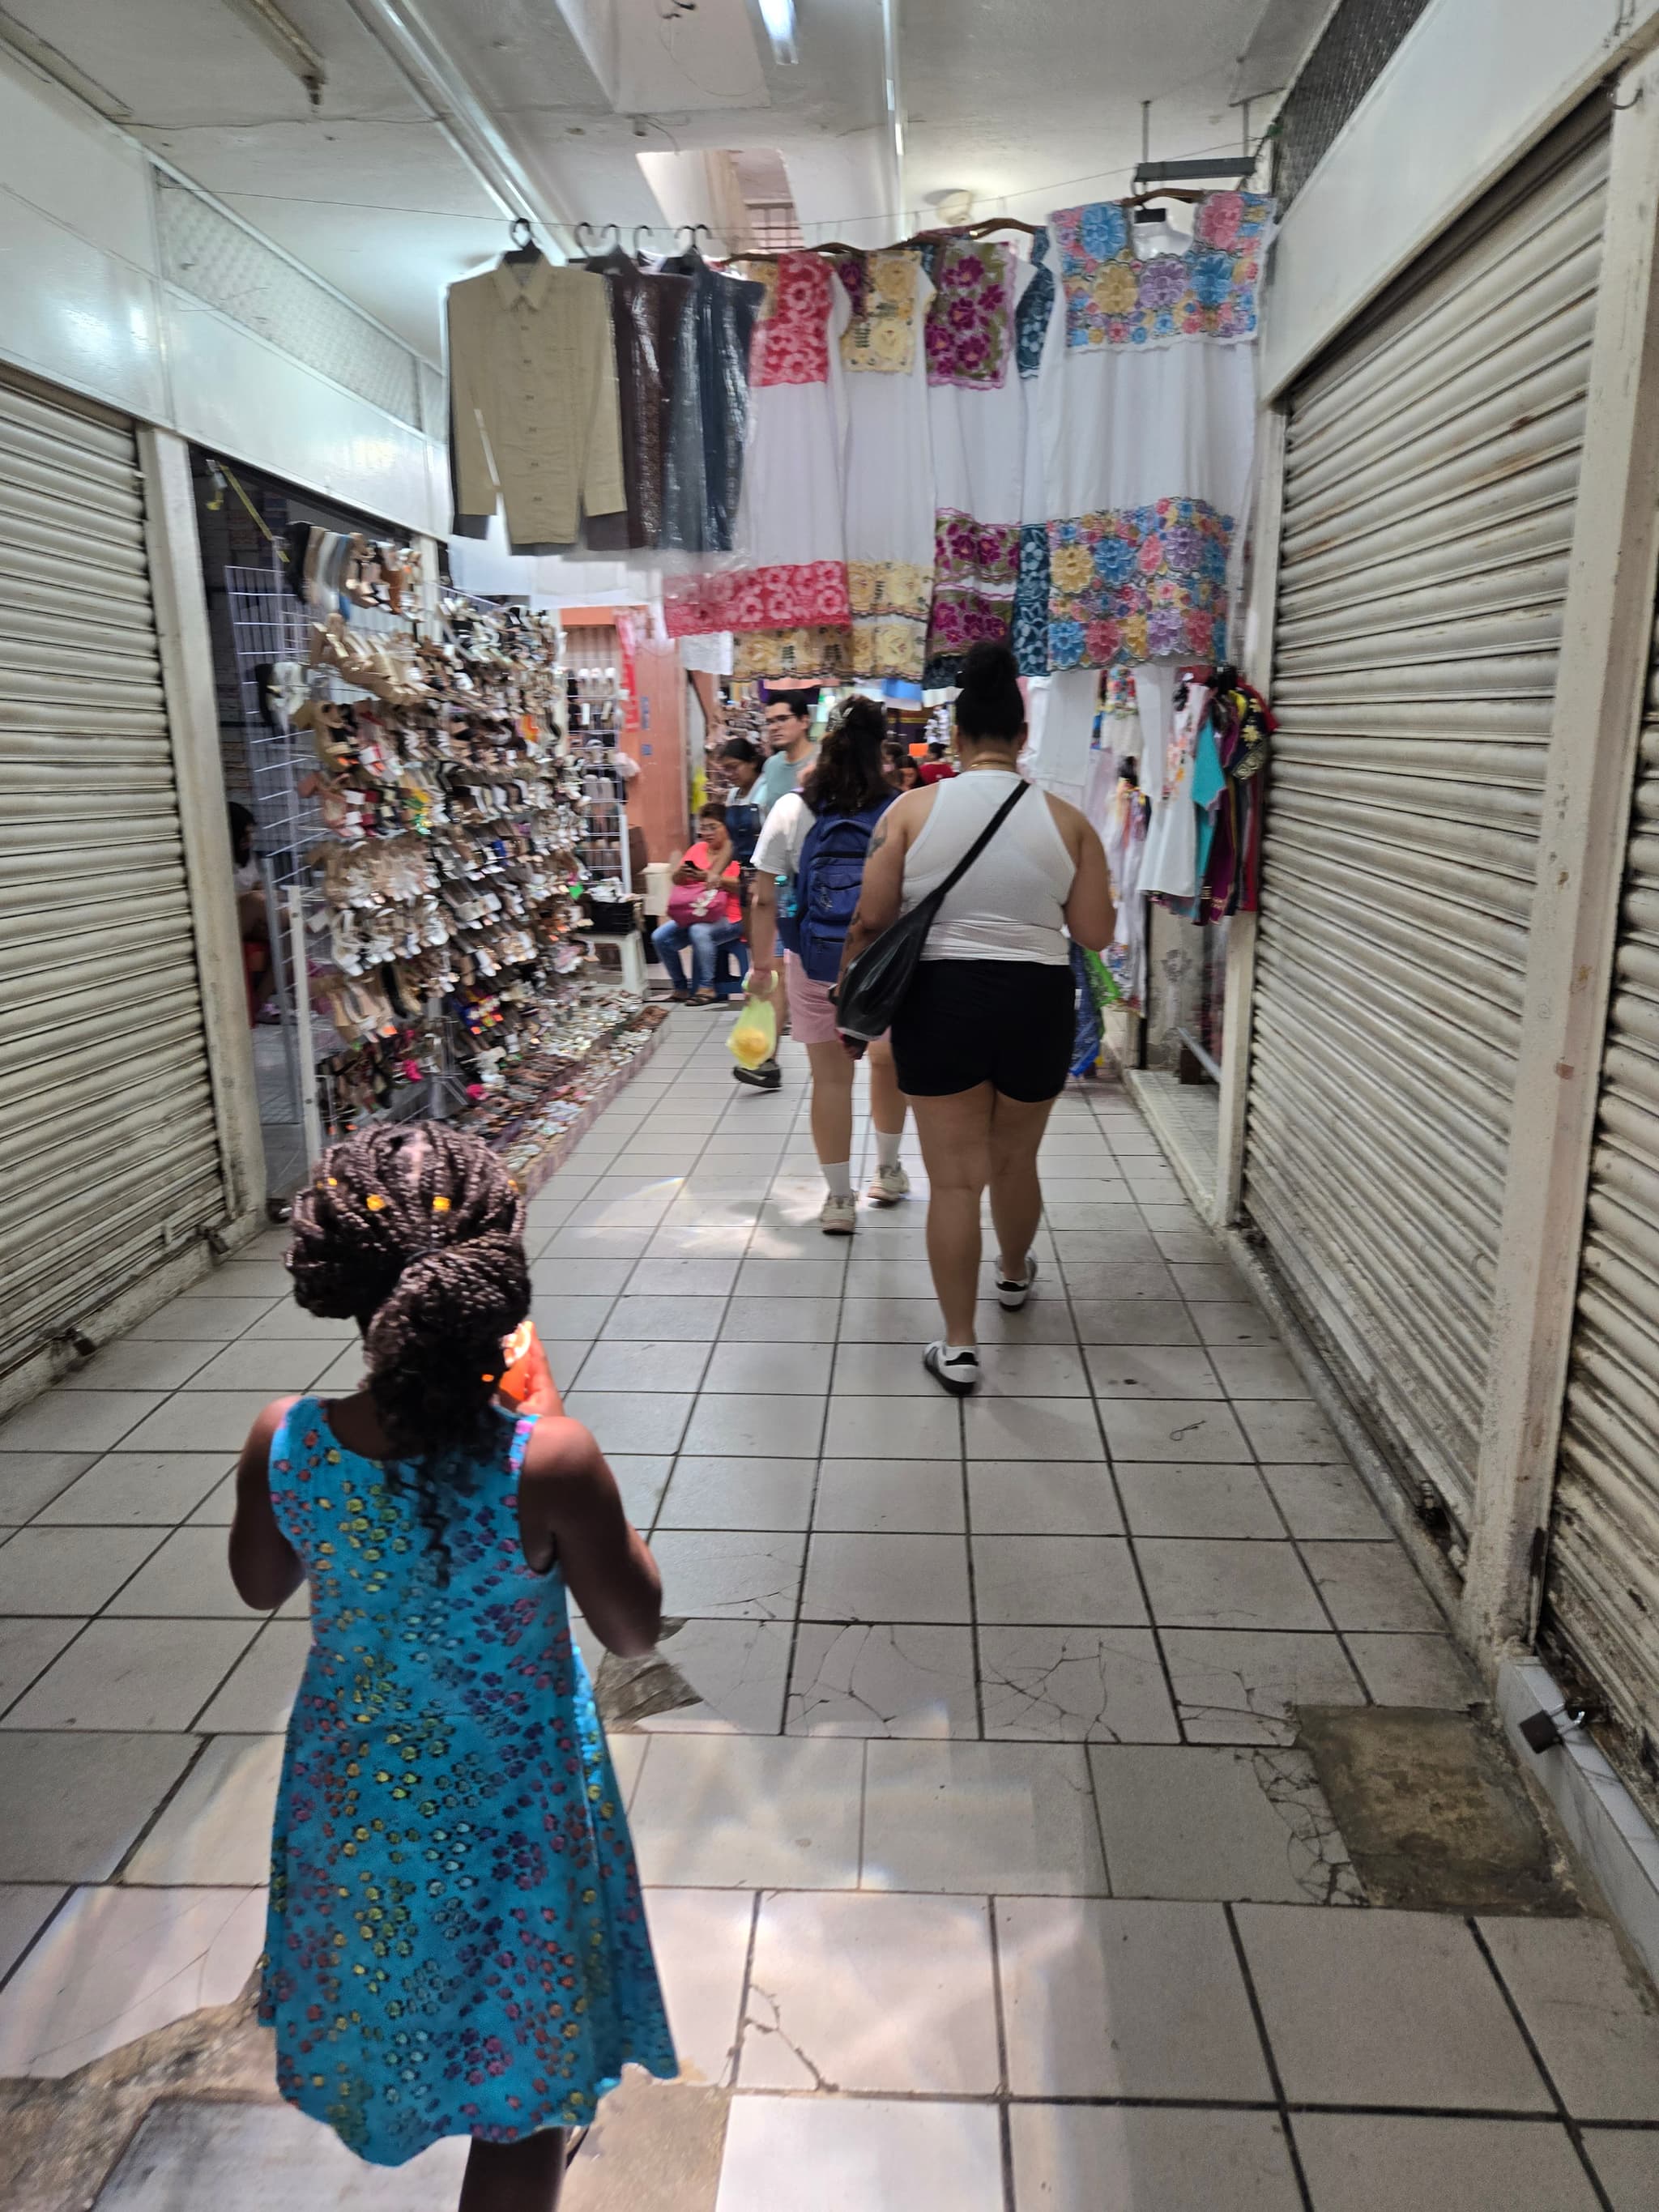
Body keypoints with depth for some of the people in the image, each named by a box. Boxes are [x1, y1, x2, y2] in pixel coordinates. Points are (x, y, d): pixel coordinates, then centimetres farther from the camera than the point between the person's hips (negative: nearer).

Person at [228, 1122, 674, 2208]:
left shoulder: (282, 1442, -23)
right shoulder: (549, 1461, -34)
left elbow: (261, 1586, -1)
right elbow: (637, 1631, -17)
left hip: (352, 1791, 5)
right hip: (507, 1811, -4)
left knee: (385, 1986, 38)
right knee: (523, 2091, 22)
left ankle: (394, 2103, 67)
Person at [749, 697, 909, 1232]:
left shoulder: (791, 811, -5)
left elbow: (764, 900, -4)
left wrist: (763, 963, 7)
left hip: (814, 968, 0)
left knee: (830, 1078, 9)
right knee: (887, 1062, 22)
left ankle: (839, 1199, 15)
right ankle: (888, 1172, 37)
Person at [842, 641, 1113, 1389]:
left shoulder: (915, 808, -6)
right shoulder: (1065, 819, -1)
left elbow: (870, 917, -6)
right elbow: (1096, 933, 0)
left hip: (939, 999, -2)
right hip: (1036, 1002, 2)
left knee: (955, 1177, 6)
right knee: (1015, 1157, 24)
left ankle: (958, 1347, 11)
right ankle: (1014, 1275, 49)